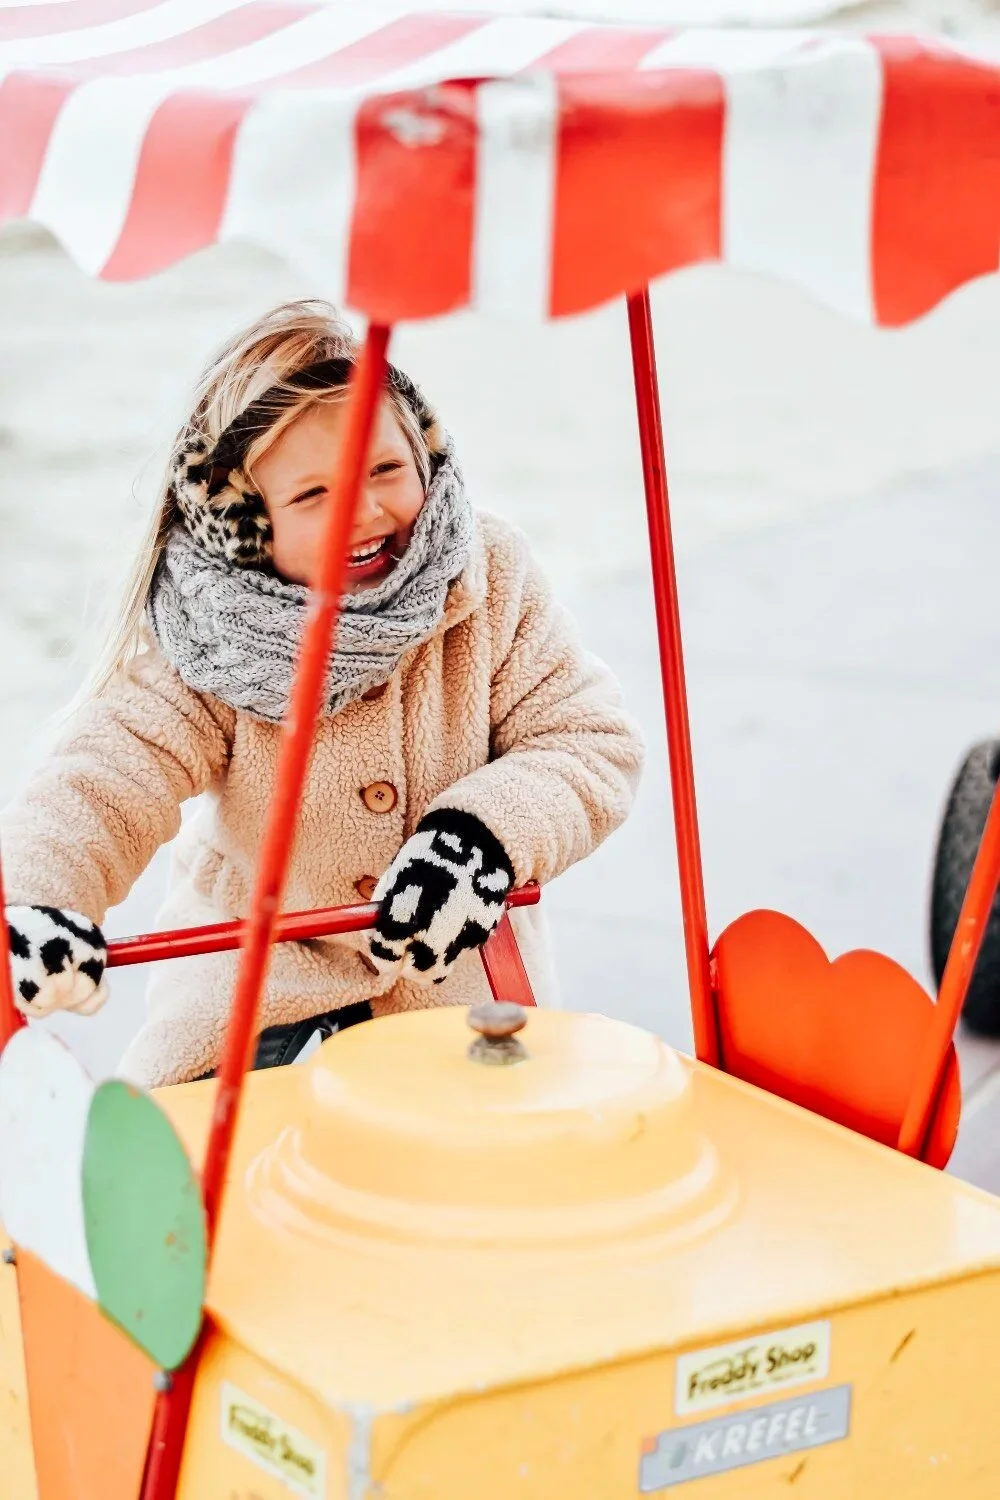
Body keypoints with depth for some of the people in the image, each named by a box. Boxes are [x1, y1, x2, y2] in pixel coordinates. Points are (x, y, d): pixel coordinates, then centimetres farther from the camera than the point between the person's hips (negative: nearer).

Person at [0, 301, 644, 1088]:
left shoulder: (490, 574, -13)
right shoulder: (206, 635, -16)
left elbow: (595, 746, -12)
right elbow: (104, 782, -24)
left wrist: (480, 839, -31)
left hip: (459, 973, 1)